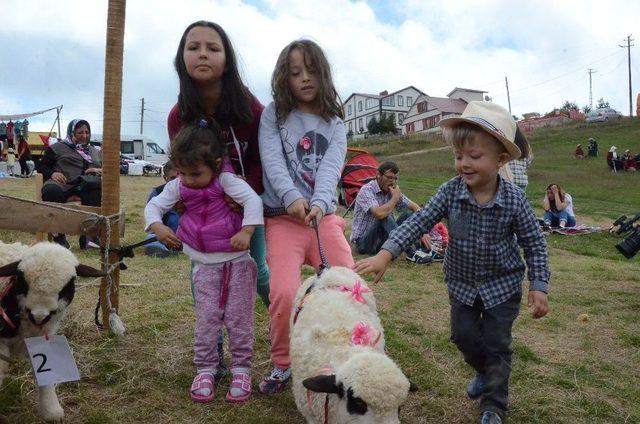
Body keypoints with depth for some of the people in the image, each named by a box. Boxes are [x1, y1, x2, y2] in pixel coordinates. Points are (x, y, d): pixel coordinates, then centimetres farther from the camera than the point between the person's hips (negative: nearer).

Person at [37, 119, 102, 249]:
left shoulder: (95, 151, 32)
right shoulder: (58, 147, 21)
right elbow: (41, 166, 15)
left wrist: (100, 170, 1)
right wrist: (52, 173, -8)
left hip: (87, 184, 2)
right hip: (64, 183, -2)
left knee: (100, 185, -37)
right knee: (51, 191, -40)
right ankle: (58, 235, -31)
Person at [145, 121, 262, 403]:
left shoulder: (225, 180, -13)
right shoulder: (178, 187, 1)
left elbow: (252, 200, -21)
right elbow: (154, 205, 7)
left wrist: (246, 231, -30)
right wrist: (158, 227, -12)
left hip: (237, 259, -3)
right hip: (204, 264, 3)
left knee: (239, 318, 3)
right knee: (206, 319, 5)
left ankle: (241, 370, 14)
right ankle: (205, 370, 18)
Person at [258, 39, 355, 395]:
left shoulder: (334, 122, 12)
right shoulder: (274, 115, 8)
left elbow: (331, 166, -6)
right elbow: (272, 159, -8)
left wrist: (319, 202, -26)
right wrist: (292, 197, -27)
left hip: (324, 215, 2)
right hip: (283, 218, -2)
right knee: (285, 293, -20)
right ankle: (283, 366, 7)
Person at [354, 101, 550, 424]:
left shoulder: (514, 199, -19)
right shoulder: (451, 191, -16)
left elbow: (534, 243, -9)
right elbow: (419, 222, -20)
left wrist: (538, 286, -13)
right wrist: (386, 253, -31)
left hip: (502, 285, -2)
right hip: (462, 284, 2)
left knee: (496, 345, 6)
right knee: (464, 336, 12)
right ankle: (484, 373, 45)